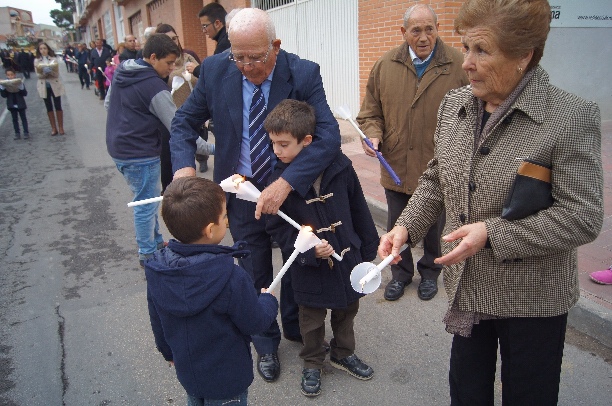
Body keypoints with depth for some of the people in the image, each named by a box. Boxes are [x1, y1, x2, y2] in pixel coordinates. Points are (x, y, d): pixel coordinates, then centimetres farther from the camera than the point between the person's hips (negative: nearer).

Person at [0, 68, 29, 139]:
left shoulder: (19, 82, -5)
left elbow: (25, 93, -9)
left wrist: (21, 87, -26)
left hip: (20, 104, -2)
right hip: (12, 105, 2)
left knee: (23, 118, 6)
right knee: (15, 119, 9)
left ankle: (26, 132, 10)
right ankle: (17, 133, 13)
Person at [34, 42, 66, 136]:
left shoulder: (54, 59, -2)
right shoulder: (37, 60, 2)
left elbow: (57, 74, -8)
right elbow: (38, 75, -4)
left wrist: (50, 72, -28)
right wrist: (44, 73, -24)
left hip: (55, 85, -2)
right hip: (44, 87, 2)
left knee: (58, 107, 2)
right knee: (49, 108, 8)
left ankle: (61, 127, 10)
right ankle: (53, 128, 15)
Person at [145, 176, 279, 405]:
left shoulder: (156, 270, -16)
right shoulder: (231, 278, -35)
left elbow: (157, 322, 0)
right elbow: (254, 324, -21)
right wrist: (268, 300, 0)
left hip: (186, 369, 5)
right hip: (226, 380, -5)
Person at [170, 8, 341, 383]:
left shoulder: (303, 74, -20)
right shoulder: (215, 70, -13)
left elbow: (329, 136, -29)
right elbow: (185, 122, -3)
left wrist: (285, 184, -40)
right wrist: (184, 165, -22)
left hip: (292, 188, -1)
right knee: (255, 275, 16)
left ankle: (295, 327, 50)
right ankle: (266, 344, 41)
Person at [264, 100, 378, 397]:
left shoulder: (339, 166, -13)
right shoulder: (279, 179, -15)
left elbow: (358, 210, -2)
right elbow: (277, 228, -10)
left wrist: (368, 248, 5)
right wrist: (308, 251, -24)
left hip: (347, 258, 2)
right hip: (309, 267, -2)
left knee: (346, 311, 22)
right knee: (311, 319, 16)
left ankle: (343, 354, 47)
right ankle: (312, 363, 41)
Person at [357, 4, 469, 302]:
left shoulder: (458, 65, -6)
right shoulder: (385, 66, 0)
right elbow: (371, 112, 6)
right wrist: (373, 135, -14)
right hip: (395, 166, 2)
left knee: (433, 229, 17)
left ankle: (429, 273, 42)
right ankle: (400, 273, 39)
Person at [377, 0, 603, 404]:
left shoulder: (572, 117, -18)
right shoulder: (453, 105, -2)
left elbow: (583, 217, -18)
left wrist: (492, 233, -25)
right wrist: (406, 226, -5)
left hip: (533, 298, -4)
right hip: (467, 288, 5)